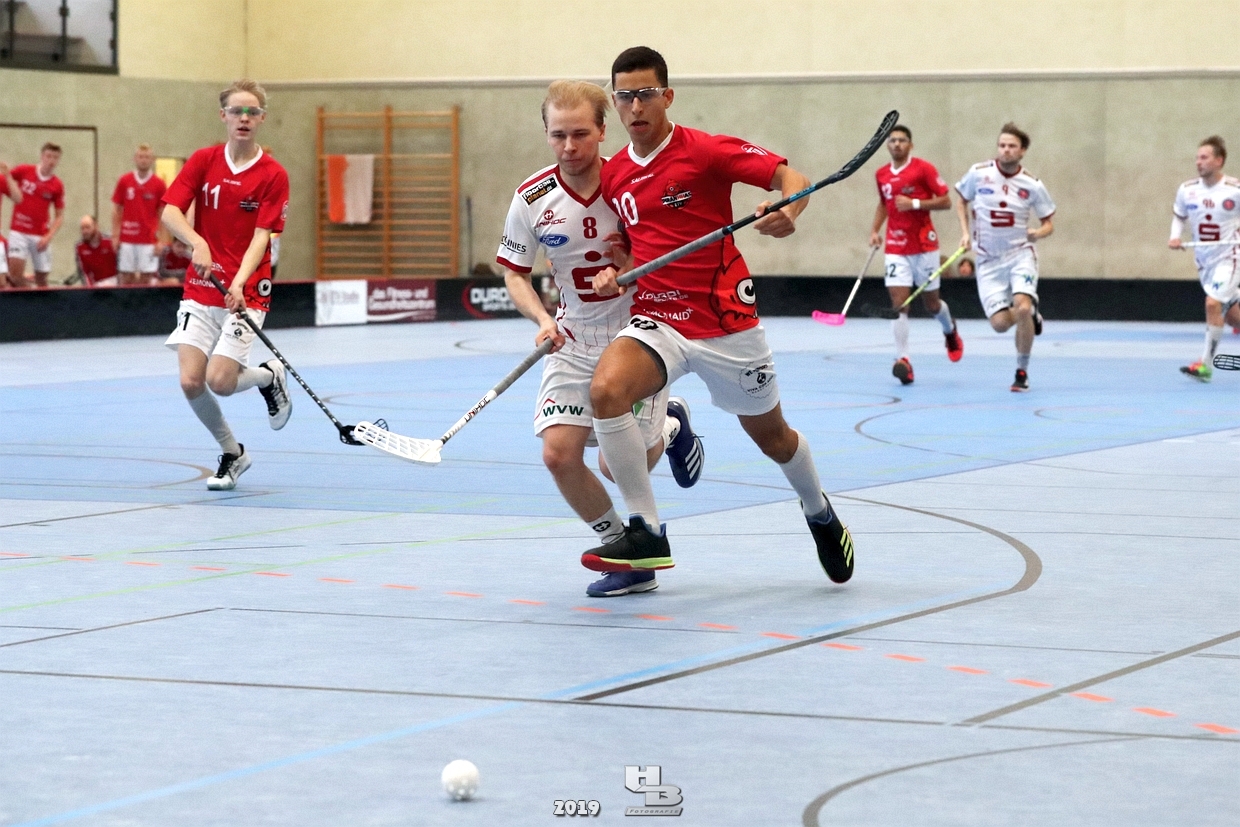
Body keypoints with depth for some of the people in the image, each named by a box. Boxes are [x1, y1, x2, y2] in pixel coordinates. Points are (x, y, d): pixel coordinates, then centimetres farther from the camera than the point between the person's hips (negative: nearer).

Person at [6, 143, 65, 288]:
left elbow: (59, 216, 4)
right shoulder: (23, 171, -2)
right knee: (15, 271, -17)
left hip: (41, 236, 1)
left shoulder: (57, 185, 0)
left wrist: (49, 237, -9)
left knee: (41, 278, 3)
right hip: (19, 231, -1)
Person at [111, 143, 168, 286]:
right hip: (127, 240, 1)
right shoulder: (124, 181, 3)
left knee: (146, 278, 1)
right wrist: (115, 236, 2)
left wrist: (161, 241, -4)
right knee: (127, 277, 3)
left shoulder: (159, 184, 0)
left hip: (149, 240, -1)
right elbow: (117, 210, 8)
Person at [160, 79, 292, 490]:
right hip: (200, 288, 3)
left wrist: (239, 284, -27)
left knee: (219, 381, -15)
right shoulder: (203, 161, 2)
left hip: (246, 293, -3)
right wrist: (197, 243, -28)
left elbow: (261, 237, -12)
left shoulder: (273, 175, -5)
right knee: (191, 382, -9)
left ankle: (269, 375, 19)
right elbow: (170, 212, -8)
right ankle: (231, 452, 16)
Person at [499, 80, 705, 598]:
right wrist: (542, 319, -17)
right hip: (575, 341, 3)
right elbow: (514, 273, 1)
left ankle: (668, 426, 33)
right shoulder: (532, 198, -9)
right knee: (559, 455, -11)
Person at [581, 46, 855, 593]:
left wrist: (788, 211, -34)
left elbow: (791, 177, -12)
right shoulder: (613, 175, 6)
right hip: (657, 320, 3)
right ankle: (646, 535, -22)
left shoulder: (705, 151, -10)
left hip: (726, 322, -3)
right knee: (606, 388, -27)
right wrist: (614, 272, -1)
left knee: (771, 435, 14)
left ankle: (819, 513, 47)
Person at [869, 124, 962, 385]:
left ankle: (950, 330, 44)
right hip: (895, 248, 3)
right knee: (898, 302, -12)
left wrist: (915, 203, -20)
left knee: (931, 303, 10)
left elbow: (946, 201, -8)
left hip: (924, 246, -3)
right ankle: (903, 360, -16)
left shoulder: (924, 168, -7)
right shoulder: (881, 175, 7)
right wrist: (875, 230, 10)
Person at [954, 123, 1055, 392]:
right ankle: (1031, 316, 29)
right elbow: (962, 201, 12)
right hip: (988, 259, 2)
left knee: (1022, 308, -25)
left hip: (1020, 254, -1)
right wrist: (965, 233, -1)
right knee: (999, 323, -9)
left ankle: (1022, 372, -6)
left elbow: (1048, 223, 3)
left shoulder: (1032, 186, -6)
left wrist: (1038, 233, -19)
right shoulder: (978, 173, -5)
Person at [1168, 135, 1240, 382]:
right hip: (1203, 260, 5)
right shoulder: (1186, 190, -3)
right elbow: (1179, 214, 14)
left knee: (1213, 304, -21)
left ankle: (1205, 364, -15)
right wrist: (1175, 236, -3)